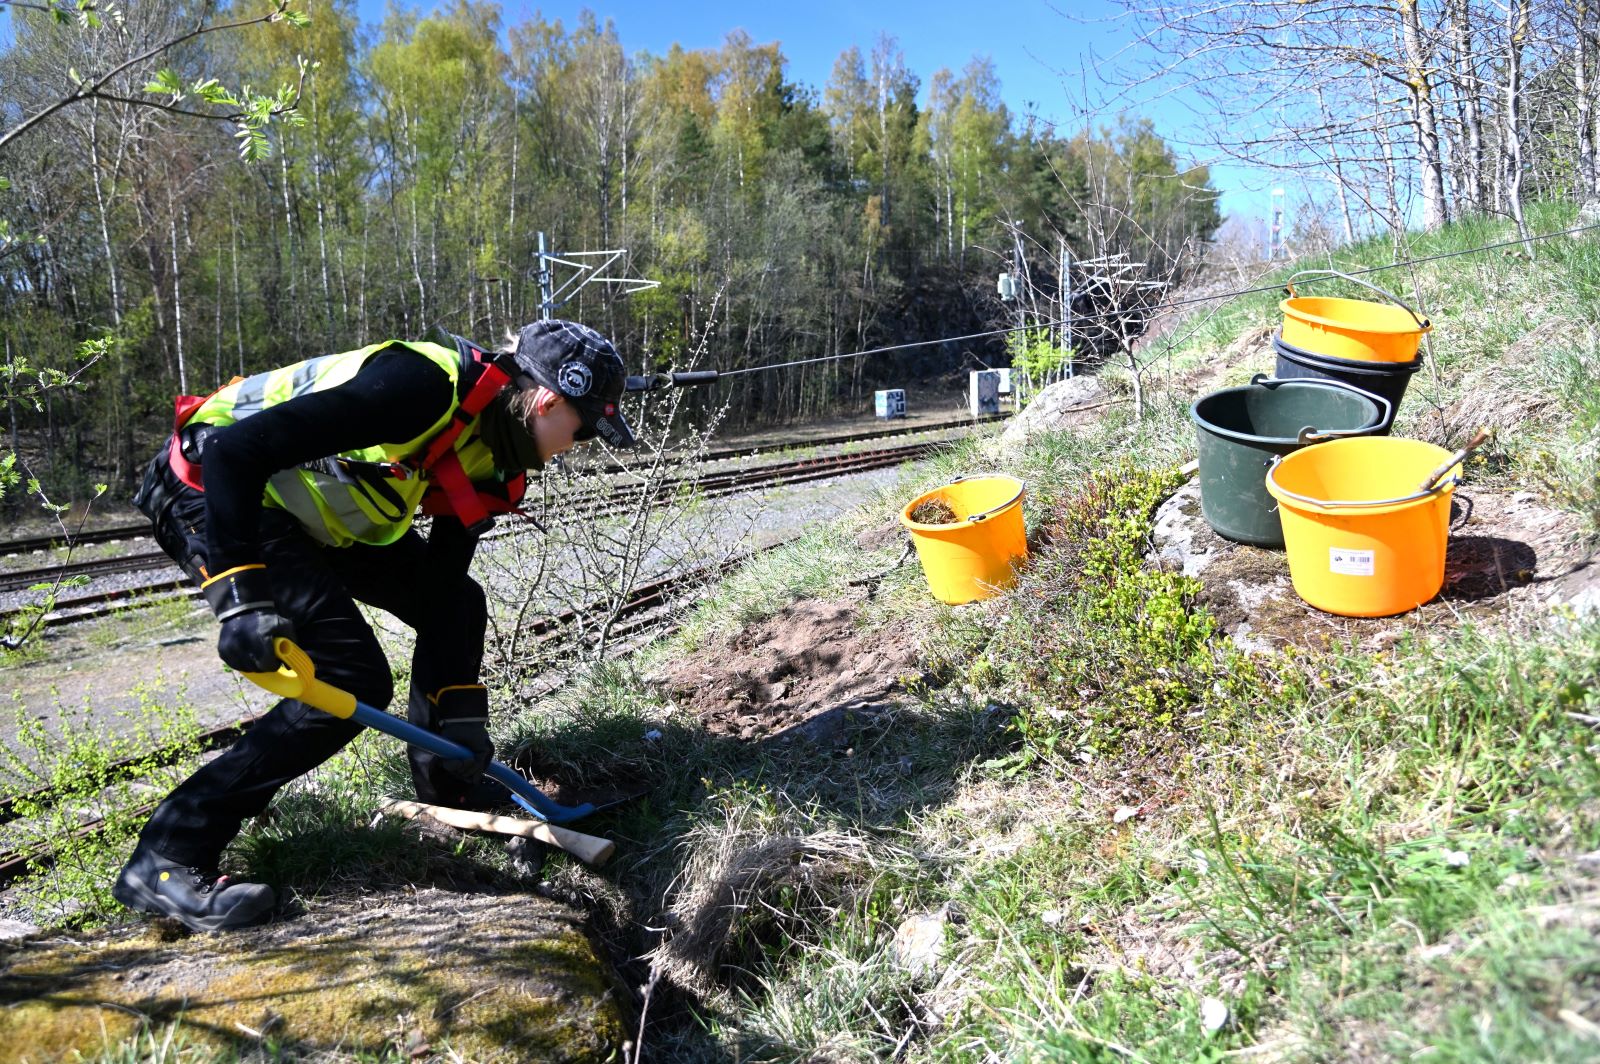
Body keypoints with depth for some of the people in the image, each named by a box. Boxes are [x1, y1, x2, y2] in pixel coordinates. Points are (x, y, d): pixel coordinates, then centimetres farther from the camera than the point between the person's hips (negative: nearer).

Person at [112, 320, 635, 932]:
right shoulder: (427, 386, -29)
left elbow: (441, 588, 3)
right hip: (212, 494, -10)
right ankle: (166, 858, -10)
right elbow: (237, 448, -32)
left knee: (460, 605, 10)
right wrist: (242, 595, -36)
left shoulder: (487, 468, 0)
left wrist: (459, 714, -2)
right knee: (354, 680, -19)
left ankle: (448, 787, 27)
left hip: (308, 514, 10)